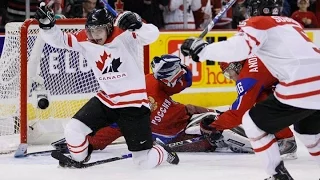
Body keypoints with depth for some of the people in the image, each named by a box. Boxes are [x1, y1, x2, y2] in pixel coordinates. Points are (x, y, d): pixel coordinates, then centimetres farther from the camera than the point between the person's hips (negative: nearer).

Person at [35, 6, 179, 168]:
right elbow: (59, 39, -4)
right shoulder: (85, 40, -4)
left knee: (145, 162, -2)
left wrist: (137, 25, -48)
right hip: (106, 100, 4)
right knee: (73, 130, -11)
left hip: (134, 102, -4)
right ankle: (78, 159, 21)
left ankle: (162, 152, 34)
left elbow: (152, 35, -29)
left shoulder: (124, 35, -17)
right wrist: (47, 25, -23)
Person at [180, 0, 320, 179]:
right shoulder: (292, 23, 26)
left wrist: (201, 50, -6)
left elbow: (238, 48, -13)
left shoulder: (258, 23, 4)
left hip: (300, 88, -7)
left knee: (253, 122, 11)